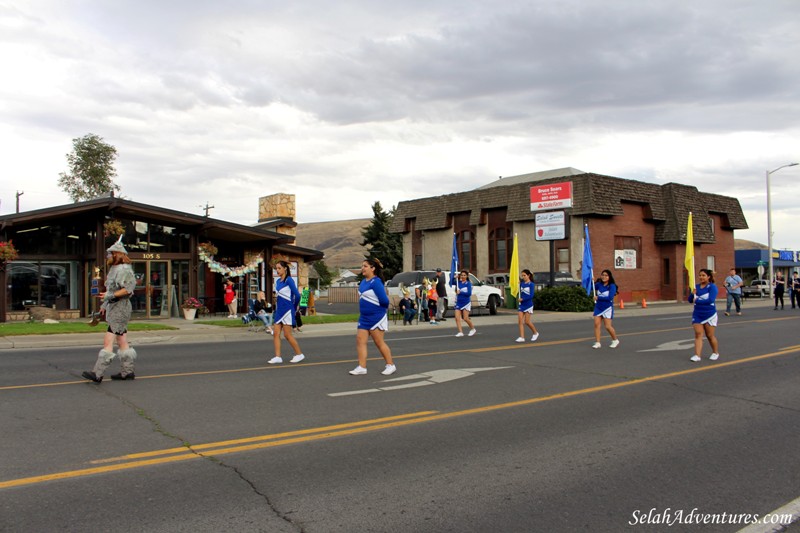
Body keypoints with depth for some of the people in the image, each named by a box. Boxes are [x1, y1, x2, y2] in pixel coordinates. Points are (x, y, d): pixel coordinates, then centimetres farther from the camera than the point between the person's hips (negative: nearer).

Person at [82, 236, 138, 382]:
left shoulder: (124, 269, -13)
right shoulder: (114, 269, 17)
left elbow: (129, 288, -21)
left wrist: (111, 295, -24)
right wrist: (104, 305, 20)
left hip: (120, 308, -10)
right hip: (113, 307, 10)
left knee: (108, 340, -11)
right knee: (122, 341, 11)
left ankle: (97, 373, -10)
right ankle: (128, 371, 16)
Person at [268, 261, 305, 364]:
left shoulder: (289, 280, -12)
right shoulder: (277, 281, 12)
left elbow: (297, 295, -14)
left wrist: (294, 308, -3)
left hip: (287, 311, -8)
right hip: (279, 310, 8)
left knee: (287, 335, -4)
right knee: (276, 334, 3)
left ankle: (299, 354, 9)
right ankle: (277, 357, 6)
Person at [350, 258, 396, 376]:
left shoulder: (376, 282, -18)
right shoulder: (363, 282, 9)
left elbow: (384, 300, -22)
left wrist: (383, 309, -5)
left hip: (376, 317, -8)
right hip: (364, 317, 8)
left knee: (379, 342, 1)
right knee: (360, 340, 4)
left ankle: (390, 365, 15)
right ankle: (362, 367, 9)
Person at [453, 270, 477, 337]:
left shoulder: (468, 283, -6)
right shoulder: (458, 282, 6)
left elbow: (469, 293, -14)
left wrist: (460, 292, -17)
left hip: (466, 303, -4)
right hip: (458, 303, 4)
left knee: (465, 318, -3)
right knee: (457, 318, -7)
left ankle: (473, 329, 21)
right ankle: (460, 332, -2)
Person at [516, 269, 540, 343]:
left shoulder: (531, 284, -10)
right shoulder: (522, 283, 8)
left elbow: (531, 295, -16)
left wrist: (522, 299, -17)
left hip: (528, 305, -6)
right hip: (522, 305, 6)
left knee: (527, 322, -2)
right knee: (520, 321, -3)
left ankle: (535, 333, 22)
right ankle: (522, 337, -2)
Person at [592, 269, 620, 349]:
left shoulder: (612, 286, -11)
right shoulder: (599, 284, 3)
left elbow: (610, 297, -20)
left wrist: (598, 298, -16)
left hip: (607, 308, -4)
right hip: (598, 307, 5)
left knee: (608, 326, -3)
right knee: (596, 324, -4)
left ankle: (615, 340, 20)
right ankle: (597, 342, 3)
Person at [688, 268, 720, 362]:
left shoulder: (712, 287, -9)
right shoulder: (697, 287, 6)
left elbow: (711, 300, -22)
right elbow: (690, 300, 4)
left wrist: (697, 300, -16)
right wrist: (692, 294, -16)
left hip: (709, 315, -4)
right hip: (697, 315, 4)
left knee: (710, 335, 5)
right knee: (698, 334, -3)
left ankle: (715, 353, 26)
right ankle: (697, 355, -6)